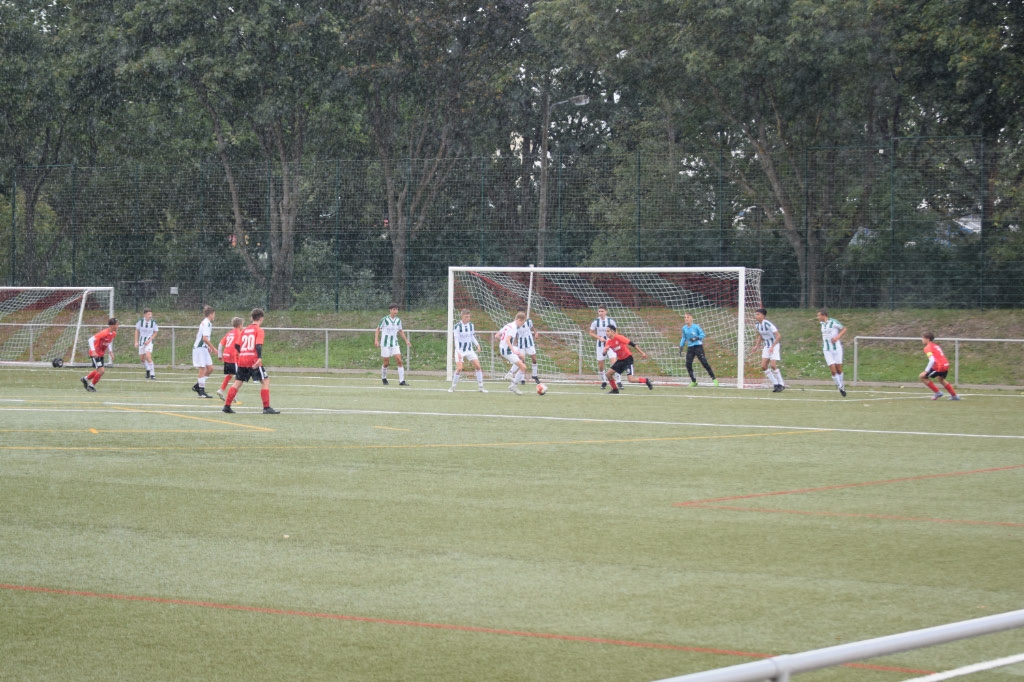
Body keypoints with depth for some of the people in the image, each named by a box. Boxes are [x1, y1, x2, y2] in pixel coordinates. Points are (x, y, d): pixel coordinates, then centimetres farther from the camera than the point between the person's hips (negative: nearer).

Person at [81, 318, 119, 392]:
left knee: (98, 371, 19)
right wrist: (93, 351, -32)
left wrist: (111, 352, 10)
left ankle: (85, 379, 41)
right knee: (101, 370, -14)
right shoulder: (104, 333, -27)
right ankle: (91, 385, 4)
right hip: (95, 354, -9)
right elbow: (91, 339, -26)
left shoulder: (113, 334, -1)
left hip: (101, 354, 9)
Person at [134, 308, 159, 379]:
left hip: (149, 341, -3)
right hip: (141, 341, 3)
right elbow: (137, 331, 3)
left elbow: (155, 333, 0)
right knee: (142, 358, 10)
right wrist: (136, 342, 0)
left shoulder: (153, 322, -12)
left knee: (148, 356, -21)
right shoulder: (140, 321, -9)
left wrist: (149, 340, -12)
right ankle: (148, 370, 37)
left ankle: (152, 373, -14)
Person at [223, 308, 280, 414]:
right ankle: (266, 407, -6)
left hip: (242, 360, 6)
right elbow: (258, 345, -16)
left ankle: (227, 406, 10)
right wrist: (260, 358, -24)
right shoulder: (259, 330, -3)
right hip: (253, 360, -6)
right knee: (265, 381, 1)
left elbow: (237, 345, 13)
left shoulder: (244, 330, 14)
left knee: (238, 382, 13)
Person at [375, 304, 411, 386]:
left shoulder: (398, 320, 5)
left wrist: (406, 341, 13)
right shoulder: (384, 319, -8)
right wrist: (376, 340, -13)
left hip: (395, 343, 3)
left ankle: (401, 381, -11)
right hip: (385, 344, -3)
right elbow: (377, 330, -1)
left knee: (399, 361, -11)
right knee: (386, 363, 1)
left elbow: (401, 331, 18)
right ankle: (383, 378, 29)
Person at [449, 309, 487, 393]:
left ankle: (480, 387, 3)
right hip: (460, 350, -4)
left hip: (470, 350, 4)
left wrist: (477, 344, 0)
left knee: (478, 366, -6)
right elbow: (456, 340, -14)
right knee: (459, 368, -14)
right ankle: (453, 387, 3)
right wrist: (458, 352, -23)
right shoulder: (457, 326, -13)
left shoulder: (471, 325, 2)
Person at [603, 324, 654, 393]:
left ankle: (646, 381, 3)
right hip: (620, 360, 7)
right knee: (608, 374, 0)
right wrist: (605, 349, -22)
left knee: (630, 379, -18)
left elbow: (632, 344, -17)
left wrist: (642, 353, -18)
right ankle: (615, 389, 18)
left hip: (628, 359, -7)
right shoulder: (608, 342, 2)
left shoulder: (618, 338, -18)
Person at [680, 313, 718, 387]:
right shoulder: (684, 328, 8)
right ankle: (693, 382, 6)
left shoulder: (696, 326, -8)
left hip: (698, 346, -5)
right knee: (688, 364, -5)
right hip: (690, 348, 5)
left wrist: (696, 338, -20)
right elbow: (683, 338, 18)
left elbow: (702, 334, -6)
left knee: (704, 363, -9)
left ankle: (714, 379, -2)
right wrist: (681, 347, 13)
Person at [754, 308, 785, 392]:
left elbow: (778, 336, -22)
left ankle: (781, 384, -1)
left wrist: (772, 347, -25)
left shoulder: (768, 324, -22)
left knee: (773, 365, -17)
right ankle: (776, 384, 7)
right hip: (767, 346, 8)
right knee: (763, 366, -3)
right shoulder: (758, 325, 1)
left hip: (775, 345, -8)